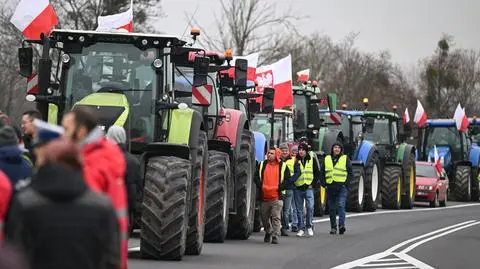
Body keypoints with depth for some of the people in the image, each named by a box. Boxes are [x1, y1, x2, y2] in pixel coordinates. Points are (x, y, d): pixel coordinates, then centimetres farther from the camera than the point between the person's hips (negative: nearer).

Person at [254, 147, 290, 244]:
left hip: (277, 197, -4)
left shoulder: (283, 166, 3)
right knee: (264, 217, 14)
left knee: (276, 217, -12)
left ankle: (275, 236, -12)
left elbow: (287, 180, 0)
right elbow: (257, 177, 10)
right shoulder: (262, 165, 11)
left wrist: (278, 188, -11)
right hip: (264, 196, 4)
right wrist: (261, 186, -6)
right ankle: (268, 232, 36)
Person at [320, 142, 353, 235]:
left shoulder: (345, 159, 5)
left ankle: (342, 225, -22)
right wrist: (324, 183, 5)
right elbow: (322, 172, 17)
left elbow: (350, 172, 5)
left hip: (342, 187, -3)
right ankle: (333, 227, 14)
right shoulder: (327, 159, 12)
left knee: (341, 205, -17)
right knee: (332, 208, 7)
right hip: (330, 187, 3)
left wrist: (346, 183, -6)